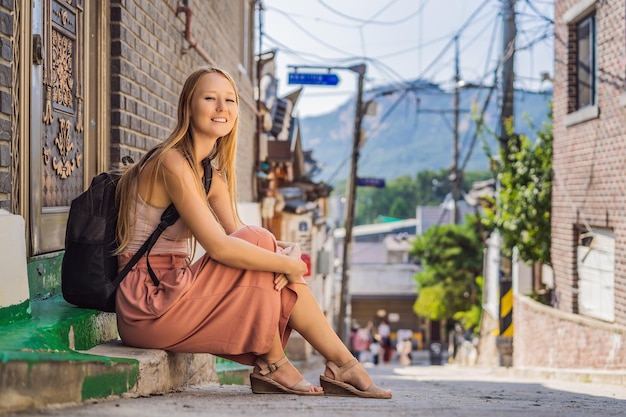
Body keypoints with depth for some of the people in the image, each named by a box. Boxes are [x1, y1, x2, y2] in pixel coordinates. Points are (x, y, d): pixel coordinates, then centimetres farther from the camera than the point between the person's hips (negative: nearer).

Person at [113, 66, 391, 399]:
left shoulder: (211, 174, 14)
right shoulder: (172, 163, -16)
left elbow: (238, 235, 4)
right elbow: (218, 246, -23)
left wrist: (287, 254, -16)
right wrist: (287, 262, -15)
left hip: (170, 294, 9)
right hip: (145, 306, -9)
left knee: (267, 252, -1)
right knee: (259, 243, -14)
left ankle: (341, 364, 2)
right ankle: (272, 366, -2)